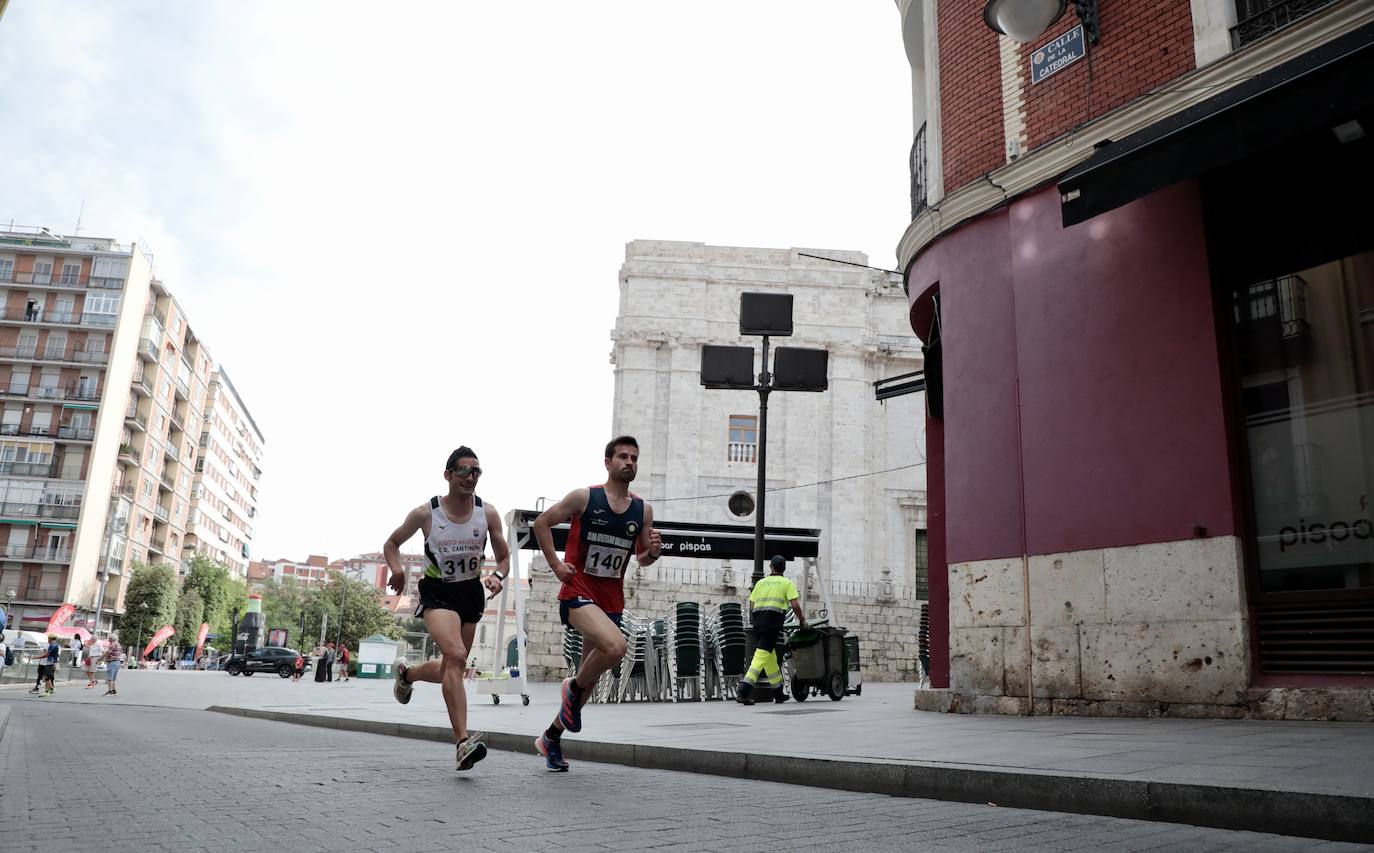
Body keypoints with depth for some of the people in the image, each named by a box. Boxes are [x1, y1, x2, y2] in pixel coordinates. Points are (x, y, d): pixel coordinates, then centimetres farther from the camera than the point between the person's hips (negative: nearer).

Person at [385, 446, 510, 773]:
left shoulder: (488, 514, -3)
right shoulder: (425, 513, -8)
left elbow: (504, 557, 7)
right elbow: (391, 543, 8)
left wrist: (497, 576, -15)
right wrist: (397, 569, -12)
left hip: (471, 592, 4)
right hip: (437, 592, -4)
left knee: (450, 671, 14)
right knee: (456, 656, -27)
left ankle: (406, 674, 48)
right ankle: (464, 742, -29)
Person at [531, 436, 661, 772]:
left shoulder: (643, 509, 6)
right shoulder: (584, 497, -6)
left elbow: (642, 558, 15)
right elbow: (542, 523, 4)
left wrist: (653, 551, -7)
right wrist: (555, 564, -4)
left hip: (612, 600, 6)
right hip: (578, 592, -5)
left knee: (590, 677, 12)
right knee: (616, 646, -31)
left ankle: (551, 737, 34)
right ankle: (574, 688, 0)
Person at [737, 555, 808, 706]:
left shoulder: (761, 582, 19)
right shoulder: (787, 583, 9)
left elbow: (751, 605, 14)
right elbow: (794, 605, -2)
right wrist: (802, 621, 11)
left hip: (758, 620, 5)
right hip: (773, 621, -5)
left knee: (771, 656, 15)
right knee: (762, 655, -10)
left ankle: (778, 693, 23)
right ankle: (744, 690, -21)